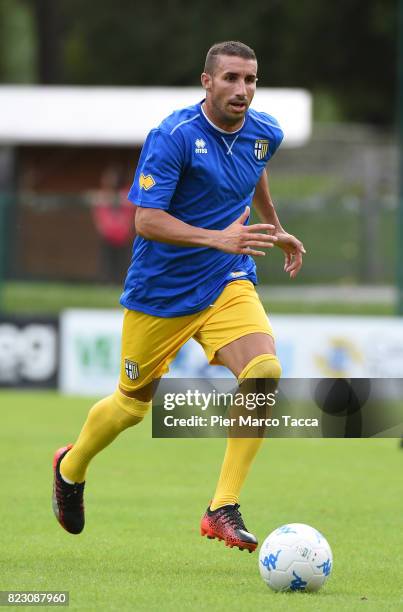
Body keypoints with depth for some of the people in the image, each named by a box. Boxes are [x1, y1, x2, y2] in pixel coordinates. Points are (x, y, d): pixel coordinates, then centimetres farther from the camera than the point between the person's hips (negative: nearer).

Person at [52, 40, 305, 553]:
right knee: (133, 404, 11)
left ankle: (223, 509, -19)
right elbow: (146, 220, -25)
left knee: (265, 370, -23)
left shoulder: (265, 133, 0)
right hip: (159, 293, -4)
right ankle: (71, 468, 45)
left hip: (228, 284, 4)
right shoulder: (172, 137, -20)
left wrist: (275, 231, 31)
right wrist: (218, 238, -35)